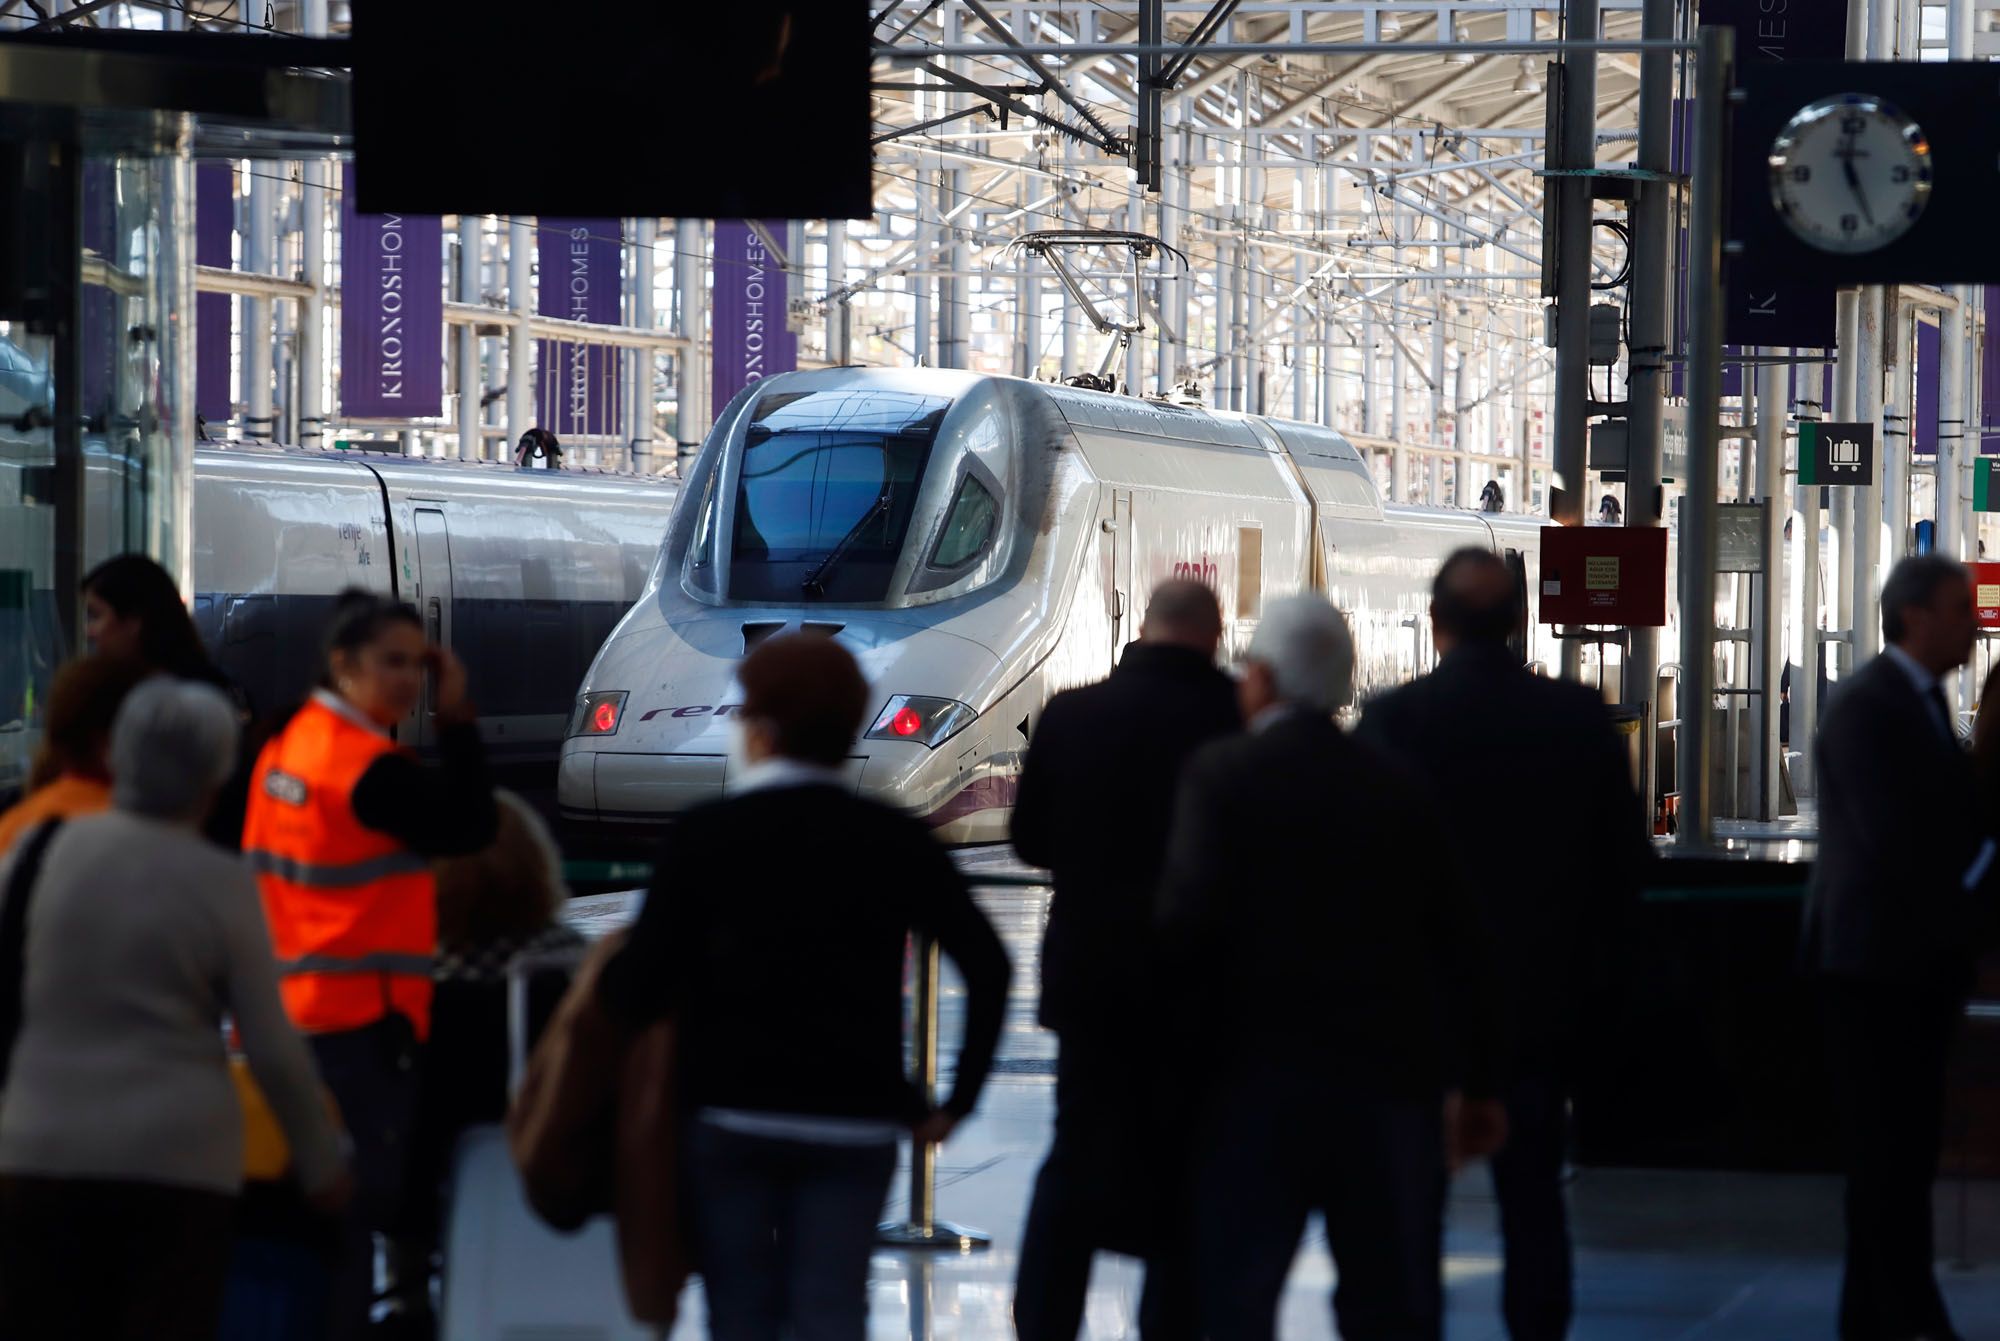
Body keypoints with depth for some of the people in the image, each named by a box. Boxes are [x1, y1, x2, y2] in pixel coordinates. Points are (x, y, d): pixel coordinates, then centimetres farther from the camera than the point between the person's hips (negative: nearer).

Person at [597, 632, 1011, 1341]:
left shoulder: (703, 835, -5)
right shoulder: (895, 840, 2)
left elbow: (638, 992, -9)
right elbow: (988, 967, -5)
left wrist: (607, 977, 13)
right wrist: (957, 1101, 1)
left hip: (731, 1116, -1)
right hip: (854, 1122, 1)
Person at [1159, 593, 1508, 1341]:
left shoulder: (1221, 774, -7)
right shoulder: (1399, 788, 7)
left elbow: (1191, 912, -18)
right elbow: (1461, 943, 7)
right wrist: (1481, 1084, 14)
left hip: (1261, 1079, -4)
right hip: (1392, 1075, 4)